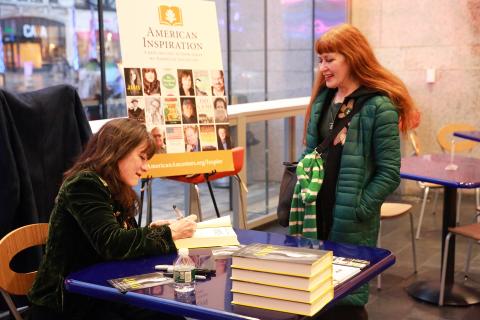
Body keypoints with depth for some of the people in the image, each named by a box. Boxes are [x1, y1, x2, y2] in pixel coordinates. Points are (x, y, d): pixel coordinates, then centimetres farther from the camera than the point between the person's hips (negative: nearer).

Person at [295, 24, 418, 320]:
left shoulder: (379, 106, -13)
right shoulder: (322, 99, 8)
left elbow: (389, 173, -13)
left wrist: (357, 209, -16)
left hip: (352, 223, -6)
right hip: (315, 213, 6)